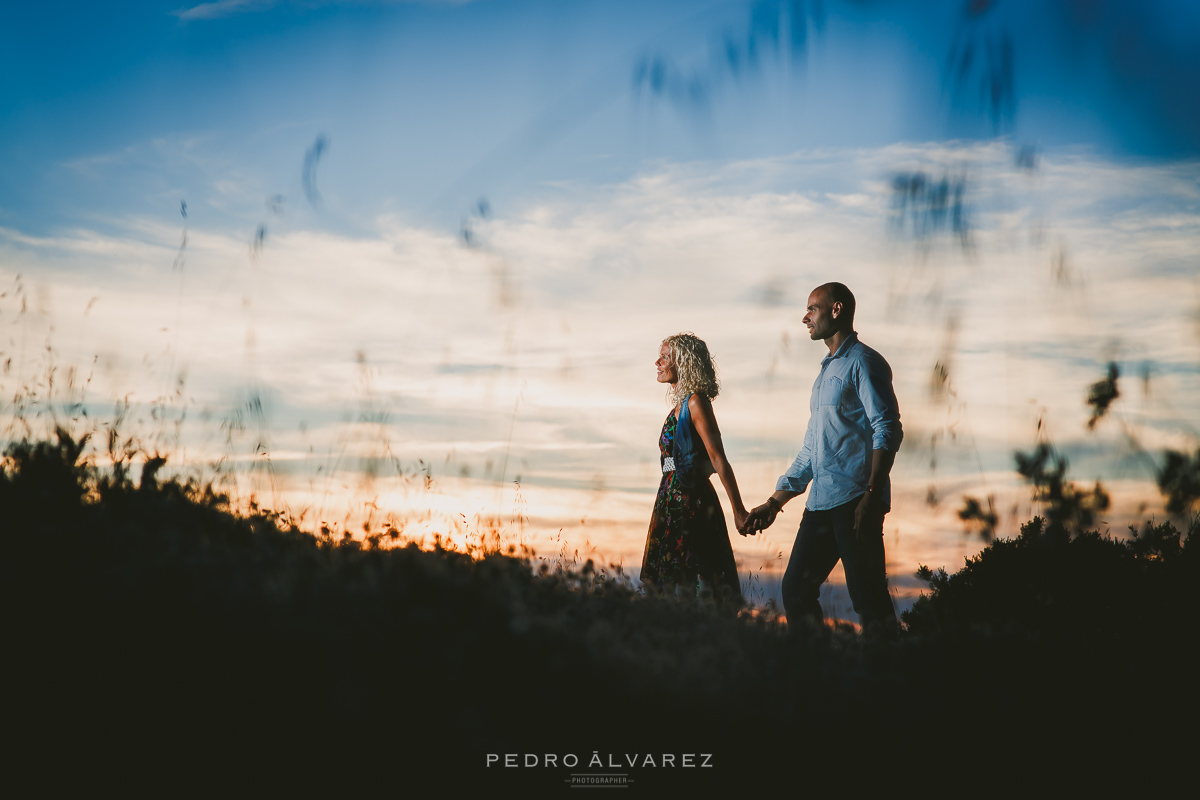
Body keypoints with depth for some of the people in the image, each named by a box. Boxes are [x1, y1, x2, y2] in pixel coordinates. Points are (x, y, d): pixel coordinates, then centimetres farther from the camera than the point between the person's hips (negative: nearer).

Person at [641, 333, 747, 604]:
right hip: (674, 498, 9)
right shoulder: (680, 404, 15)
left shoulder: (696, 402, -12)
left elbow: (718, 459, -16)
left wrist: (738, 510, -18)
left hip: (690, 500, -9)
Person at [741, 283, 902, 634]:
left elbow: (888, 430, -13)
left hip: (854, 500, -9)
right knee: (795, 589, 6)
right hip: (821, 501, 9)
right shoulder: (826, 372, 24)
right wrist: (774, 503, 23)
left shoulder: (862, 362, -3)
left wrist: (871, 496, -22)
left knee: (867, 594, -7)